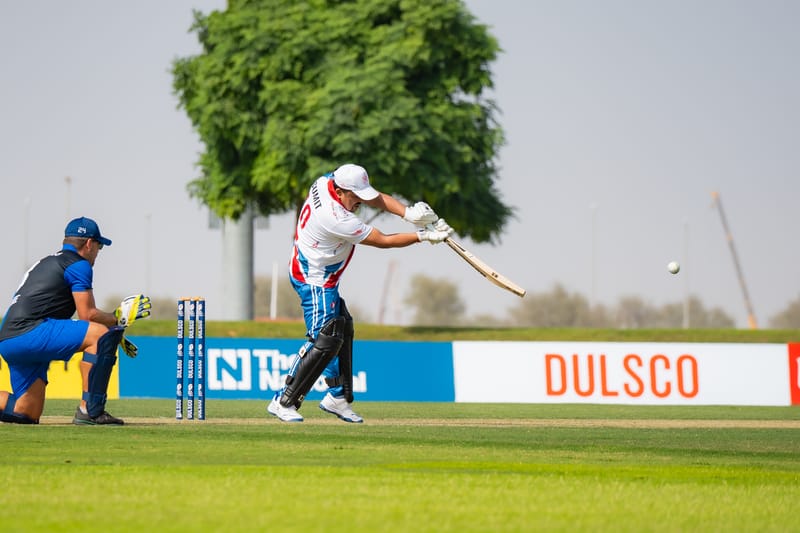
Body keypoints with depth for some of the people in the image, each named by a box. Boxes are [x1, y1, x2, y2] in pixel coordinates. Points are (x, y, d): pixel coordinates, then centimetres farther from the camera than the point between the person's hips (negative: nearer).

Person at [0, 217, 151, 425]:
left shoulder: (48, 262, 29)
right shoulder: (79, 265, 1)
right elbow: (87, 315, -6)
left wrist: (114, 334, 25)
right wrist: (120, 318, 9)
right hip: (29, 331, -9)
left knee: (28, 415, 11)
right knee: (100, 334, -13)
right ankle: (89, 411, -17)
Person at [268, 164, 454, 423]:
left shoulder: (327, 182, -9)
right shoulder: (337, 219, -32)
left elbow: (376, 199, -5)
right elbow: (383, 241, -22)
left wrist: (410, 213, -21)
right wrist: (423, 236, -15)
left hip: (320, 277, 11)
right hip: (315, 281, -11)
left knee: (342, 329, 18)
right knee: (325, 338, -13)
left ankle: (338, 397, 25)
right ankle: (284, 402, -12)